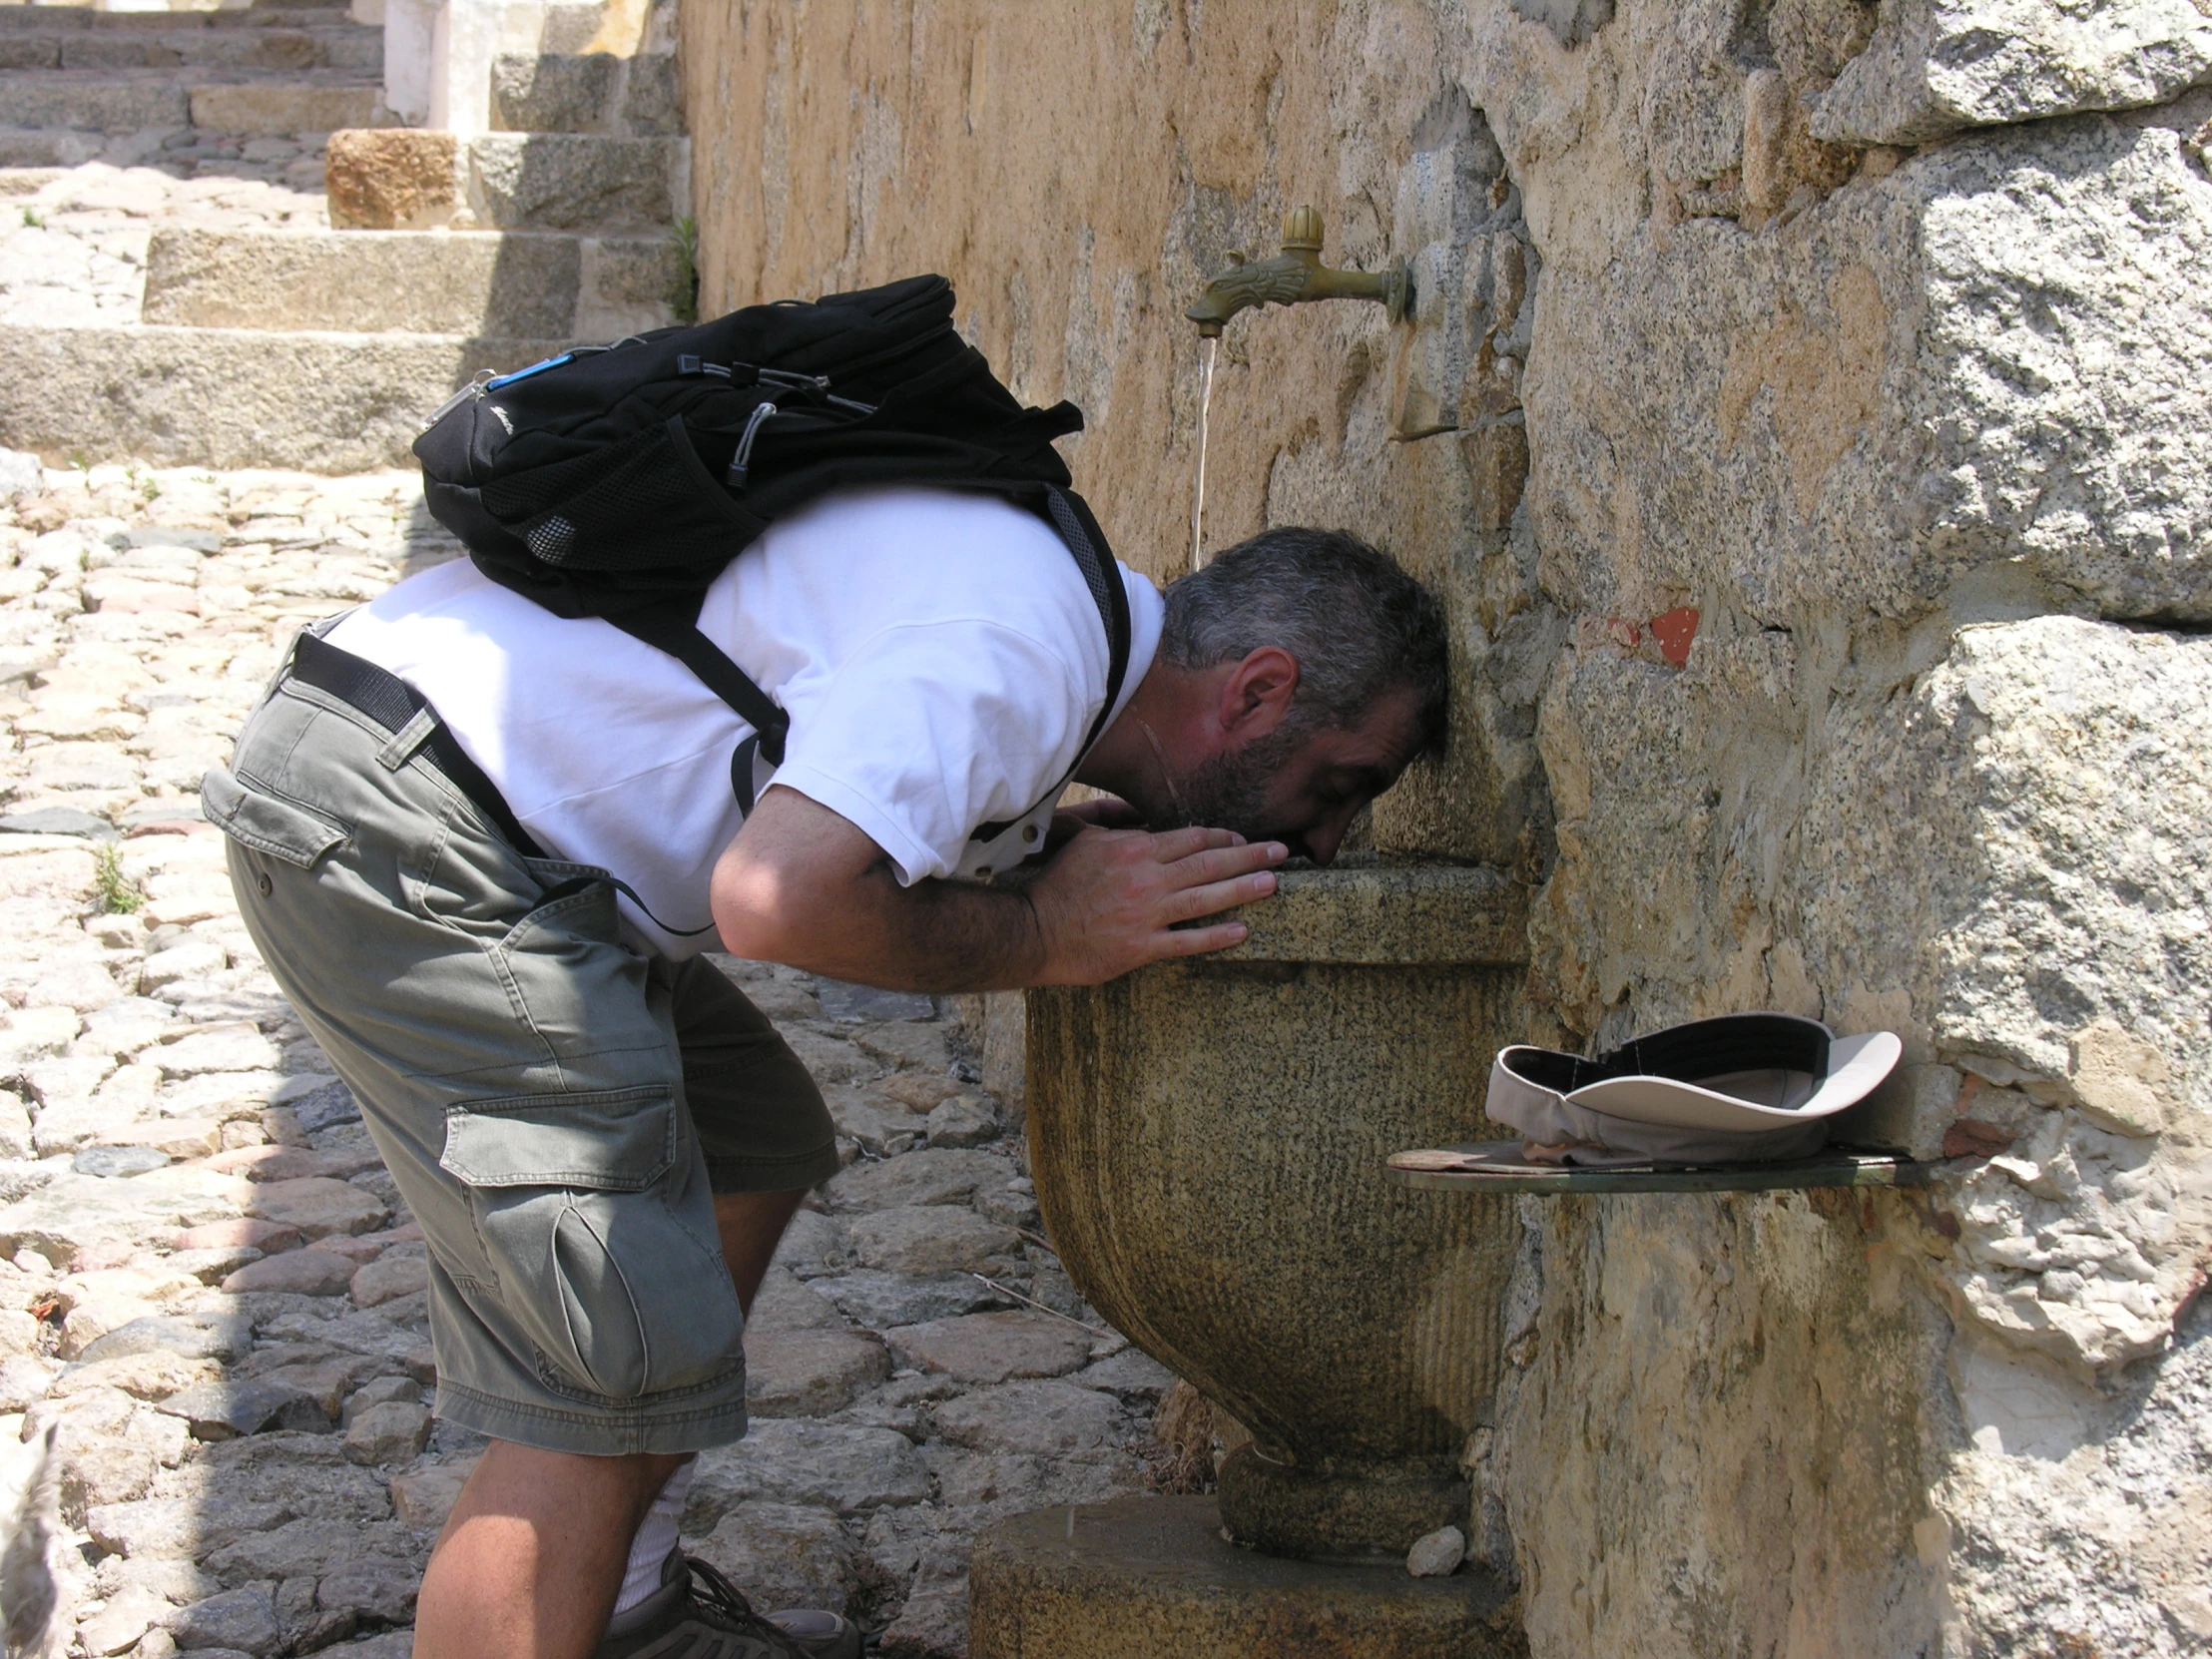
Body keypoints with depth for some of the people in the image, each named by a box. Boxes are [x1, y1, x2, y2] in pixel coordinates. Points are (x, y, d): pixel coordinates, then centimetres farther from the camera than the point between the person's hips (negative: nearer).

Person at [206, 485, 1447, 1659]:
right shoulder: (1021, 651, -20)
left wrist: (1052, 851, 1)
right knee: (626, 1369, -13)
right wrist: (1040, 937, -16)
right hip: (399, 831, -11)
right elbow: (779, 899, -31)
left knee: (757, 1146, 24)